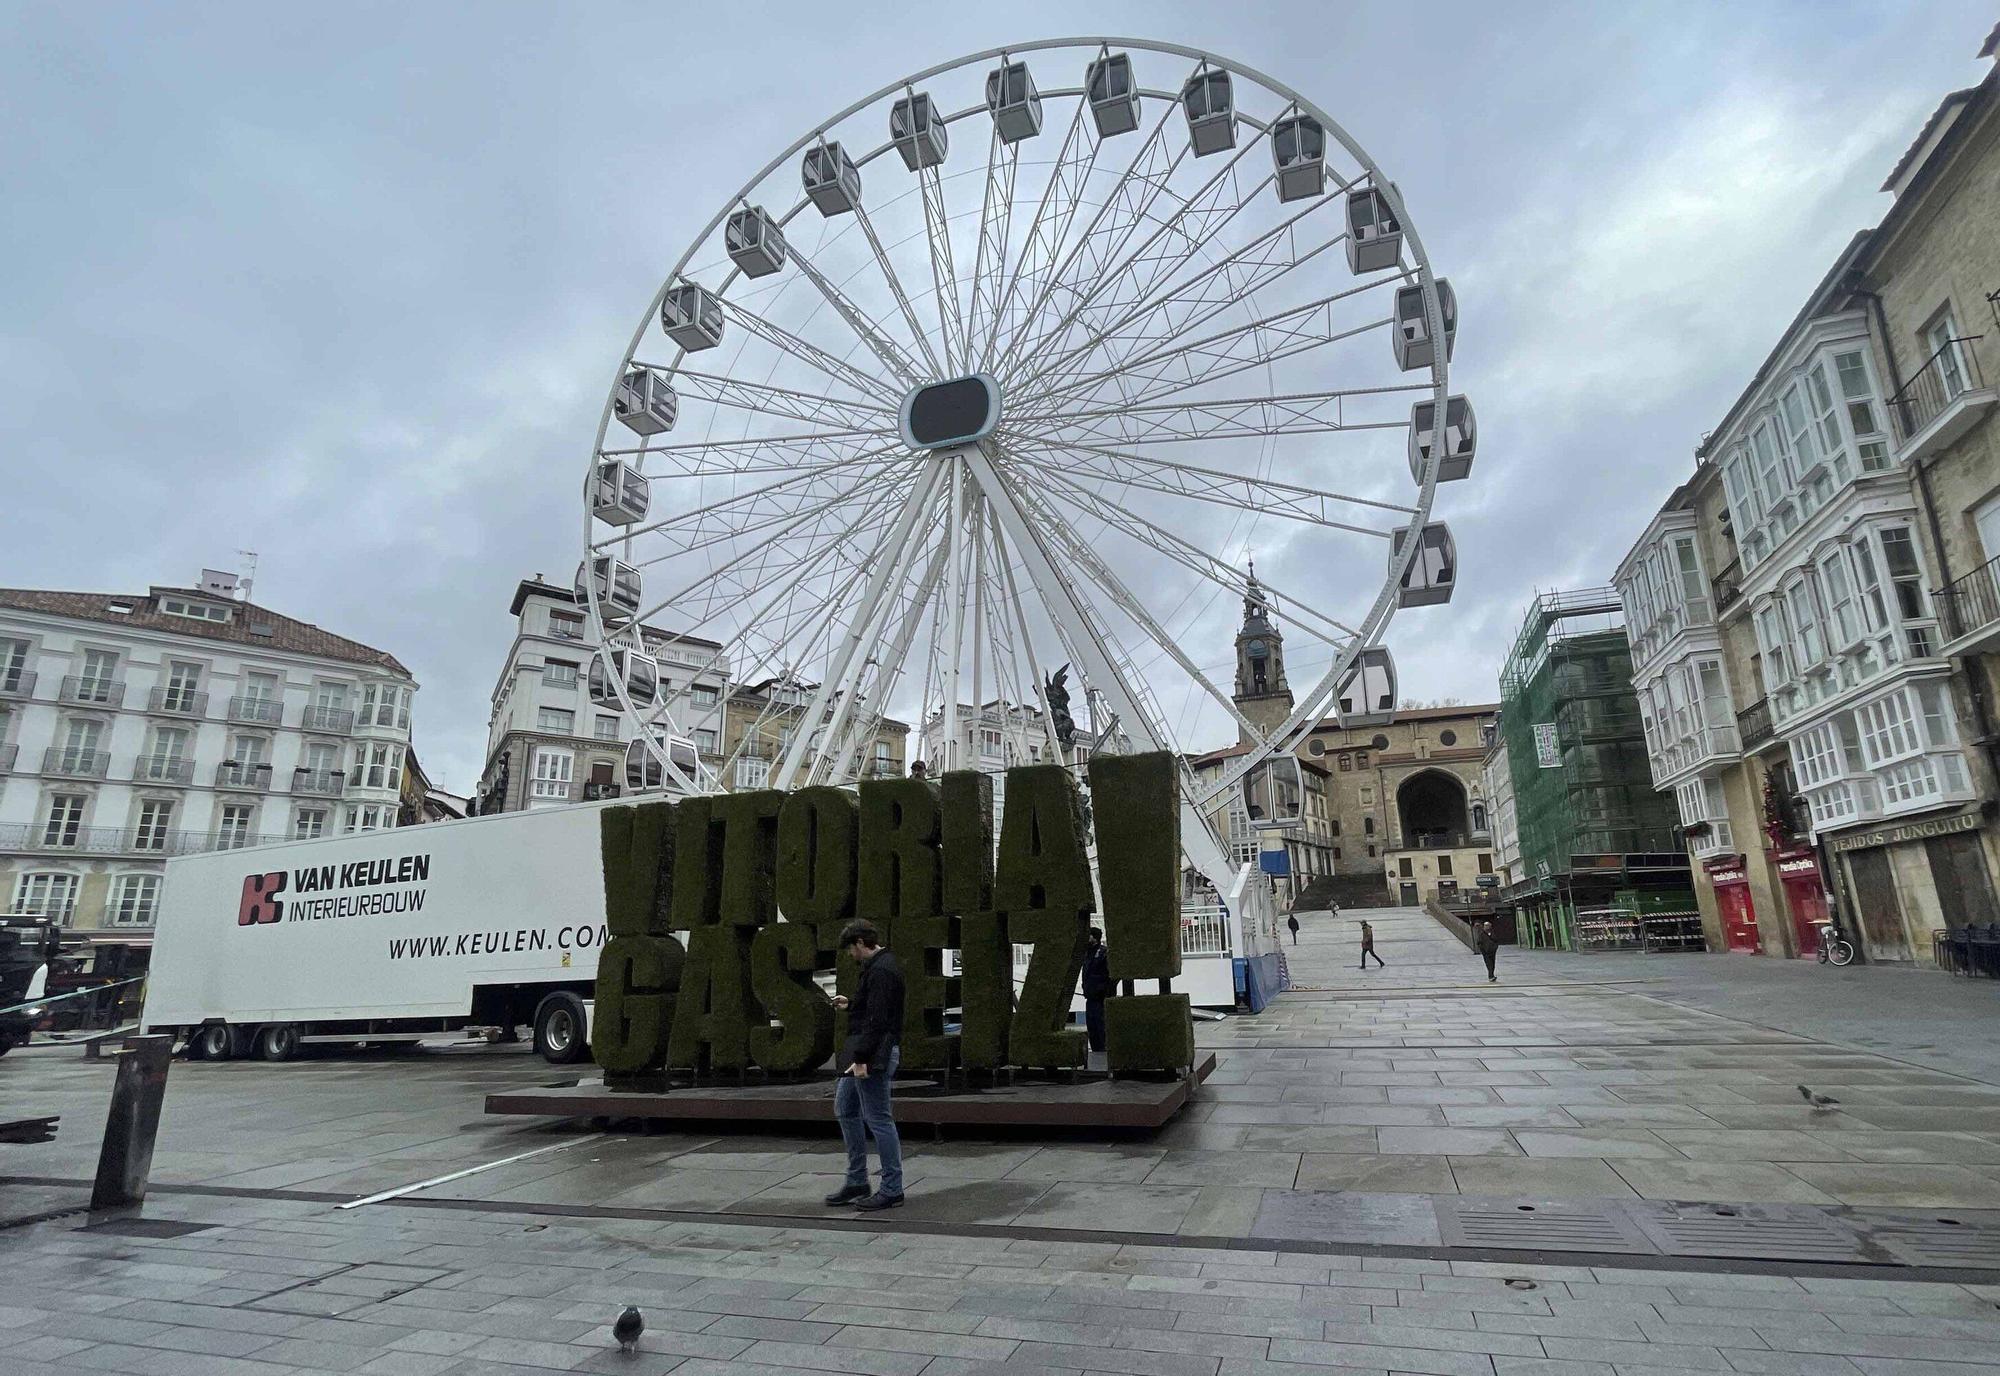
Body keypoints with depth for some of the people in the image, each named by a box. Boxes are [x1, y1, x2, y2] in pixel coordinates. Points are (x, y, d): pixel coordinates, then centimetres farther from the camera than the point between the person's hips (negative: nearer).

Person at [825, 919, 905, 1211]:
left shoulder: (880, 971, -20)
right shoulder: (879, 966, 14)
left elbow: (878, 1020, -25)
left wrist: (862, 1059, -25)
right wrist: (850, 1004, 22)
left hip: (874, 1057, -11)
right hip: (863, 1054, 11)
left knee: (879, 1120, -2)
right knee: (845, 1110, 17)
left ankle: (892, 1189, 9)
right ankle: (856, 1182, 24)